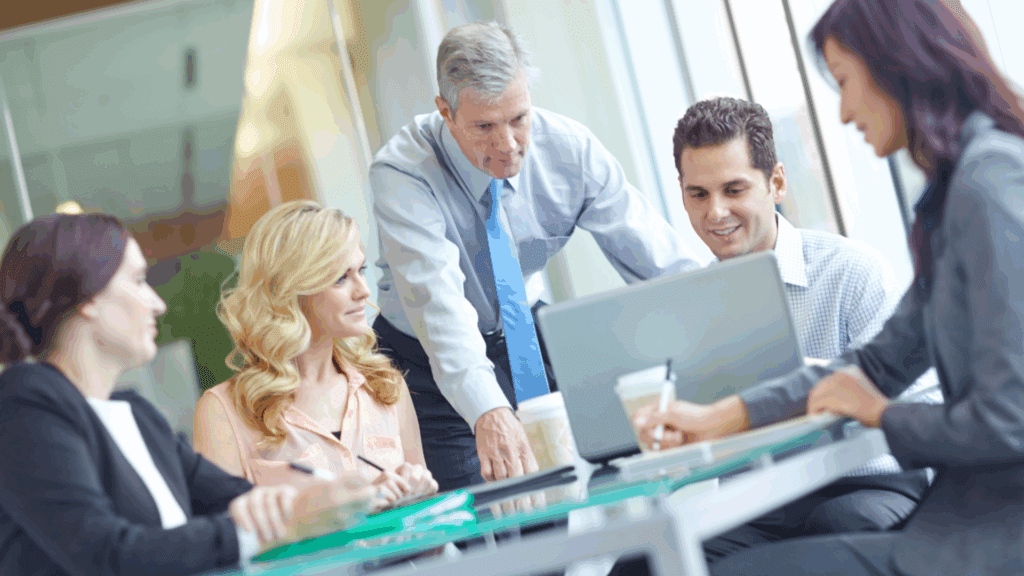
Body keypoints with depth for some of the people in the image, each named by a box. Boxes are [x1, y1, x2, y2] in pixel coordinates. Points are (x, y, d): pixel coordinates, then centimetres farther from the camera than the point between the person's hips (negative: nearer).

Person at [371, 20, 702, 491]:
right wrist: (488, 413, -55)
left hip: (529, 340, 4)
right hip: (435, 364, -4)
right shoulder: (401, 173, -27)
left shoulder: (569, 148, -16)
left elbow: (661, 262, -16)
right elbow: (437, 298, -41)